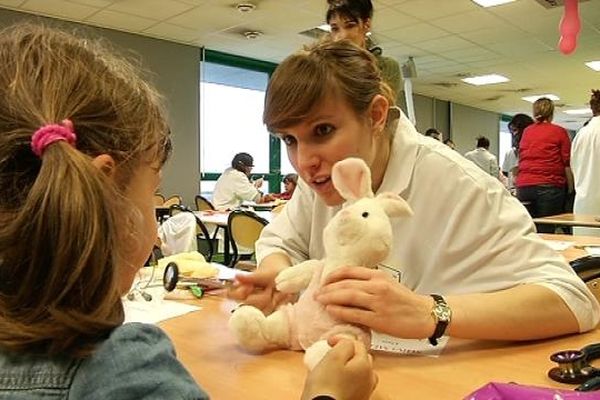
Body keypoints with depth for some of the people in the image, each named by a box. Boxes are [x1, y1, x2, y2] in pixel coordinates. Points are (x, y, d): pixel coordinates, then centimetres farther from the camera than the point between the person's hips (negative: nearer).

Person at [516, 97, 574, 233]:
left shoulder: (526, 132, 15)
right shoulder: (559, 132, 3)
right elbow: (567, 163, -1)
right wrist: (570, 187, 7)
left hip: (523, 186, 4)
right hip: (549, 186, -4)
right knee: (546, 231, -3)